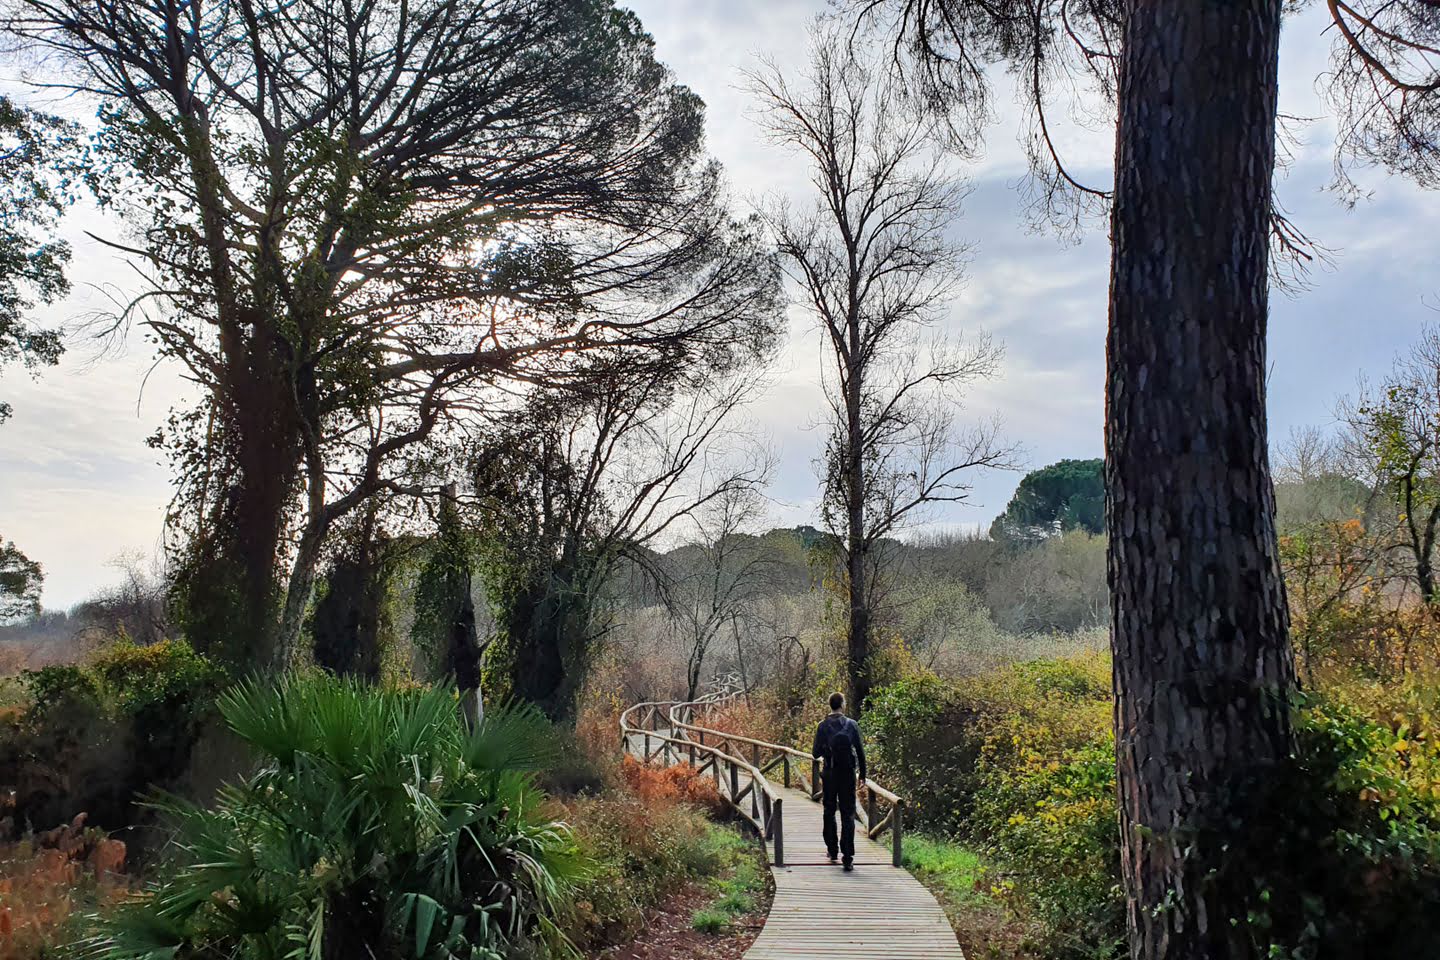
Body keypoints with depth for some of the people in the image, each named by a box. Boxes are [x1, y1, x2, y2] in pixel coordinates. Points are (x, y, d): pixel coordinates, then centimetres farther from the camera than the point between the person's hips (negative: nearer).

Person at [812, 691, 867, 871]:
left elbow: (816, 754, -4)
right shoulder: (852, 725, -4)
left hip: (830, 775, 1)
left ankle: (832, 849, 27)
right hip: (848, 774, -1)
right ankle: (848, 857, -5)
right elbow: (860, 752, -3)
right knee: (848, 814, 1)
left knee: (830, 812, 18)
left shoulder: (823, 726, -4)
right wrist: (863, 775, 6)